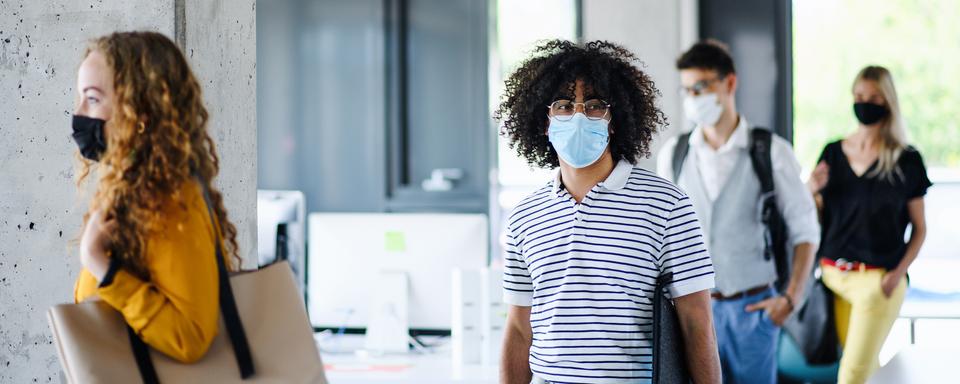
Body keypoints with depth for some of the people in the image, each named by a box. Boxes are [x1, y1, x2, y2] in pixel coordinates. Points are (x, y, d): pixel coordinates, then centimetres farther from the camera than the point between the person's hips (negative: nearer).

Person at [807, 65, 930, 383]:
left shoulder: (906, 160, -2)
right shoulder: (833, 153, 8)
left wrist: (899, 273, -10)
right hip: (834, 274, 4)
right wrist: (811, 191, -6)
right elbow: (818, 220, 14)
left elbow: (919, 228, 4)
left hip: (879, 278, -4)